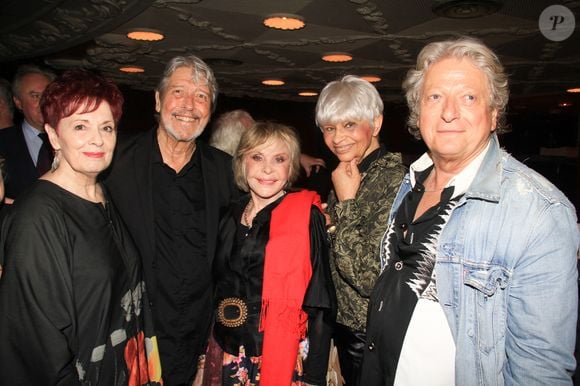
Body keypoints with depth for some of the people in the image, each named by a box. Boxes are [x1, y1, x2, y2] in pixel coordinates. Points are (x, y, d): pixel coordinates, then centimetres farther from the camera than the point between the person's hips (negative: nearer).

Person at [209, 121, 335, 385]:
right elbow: (219, 288, 12)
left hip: (284, 358, -4)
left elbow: (318, 303, -12)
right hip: (231, 358, 5)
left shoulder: (305, 217, -12)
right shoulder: (232, 215, 4)